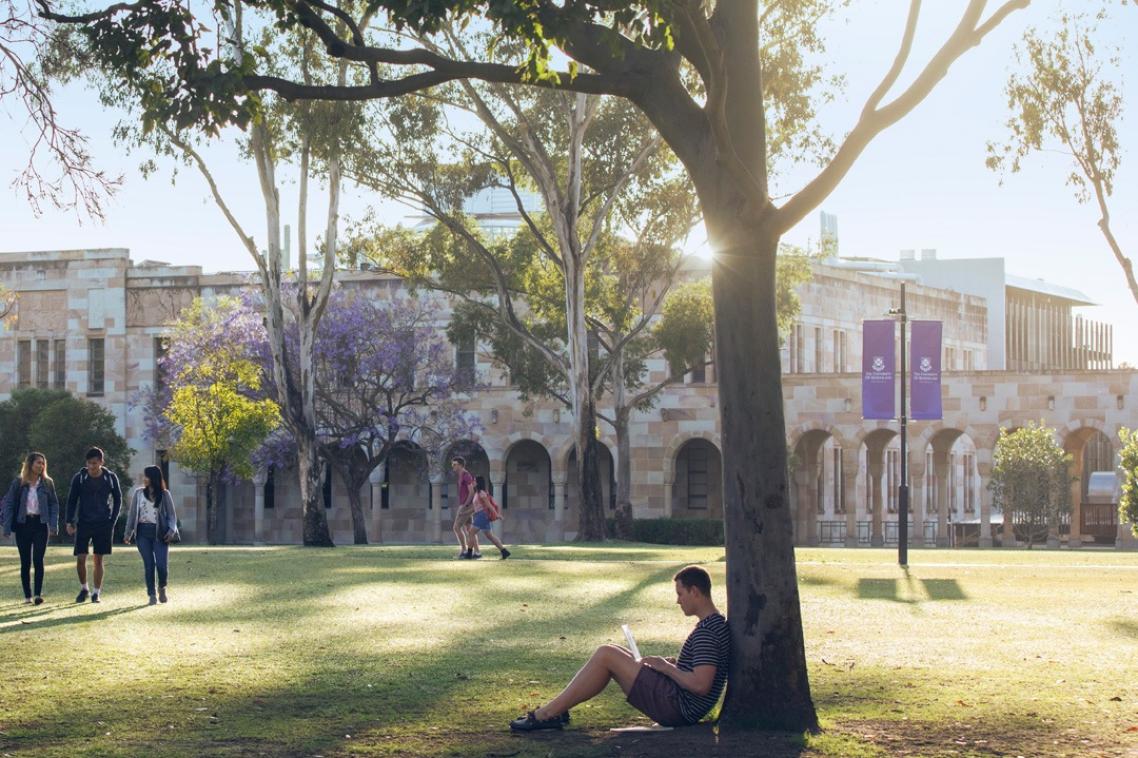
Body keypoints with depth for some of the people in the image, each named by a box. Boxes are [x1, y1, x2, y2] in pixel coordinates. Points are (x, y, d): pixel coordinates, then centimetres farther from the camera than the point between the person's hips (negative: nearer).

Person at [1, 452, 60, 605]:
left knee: (38, 559, -9)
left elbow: (54, 504, 7)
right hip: (23, 525, 0)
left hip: (40, 524, 0)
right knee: (25, 561, 3)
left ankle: (38, 594, -11)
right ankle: (27, 596, 9)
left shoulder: (47, 483, 5)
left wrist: (53, 525, -4)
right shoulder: (18, 483, 1)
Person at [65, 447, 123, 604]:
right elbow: (71, 500, 4)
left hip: (103, 524, 0)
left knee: (98, 560, 3)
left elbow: (118, 500, 9)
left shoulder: (110, 478, -1)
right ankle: (83, 588, 15)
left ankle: (96, 592, 12)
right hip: (84, 524, 0)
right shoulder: (79, 478, -3)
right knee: (80, 559, -6)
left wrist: (112, 521, 2)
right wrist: (70, 522, -3)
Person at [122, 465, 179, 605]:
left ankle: (162, 588, 17)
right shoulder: (138, 493, 9)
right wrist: (128, 533, 4)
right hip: (143, 532, 2)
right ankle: (152, 595, 5)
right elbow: (132, 513, 10)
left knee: (162, 565, -10)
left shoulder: (164, 494, 4)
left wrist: (172, 530, -13)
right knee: (149, 565, -3)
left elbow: (172, 515, 4)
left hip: (160, 533, -2)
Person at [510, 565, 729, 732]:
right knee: (611, 652, 12)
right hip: (681, 706, 11)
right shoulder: (718, 623, 12)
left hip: (677, 707, -11)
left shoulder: (707, 632, -19)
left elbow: (701, 685, -28)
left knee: (605, 655, -12)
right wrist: (673, 662, 9)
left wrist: (667, 667, -14)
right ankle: (555, 710, 7)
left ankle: (546, 714, -7)